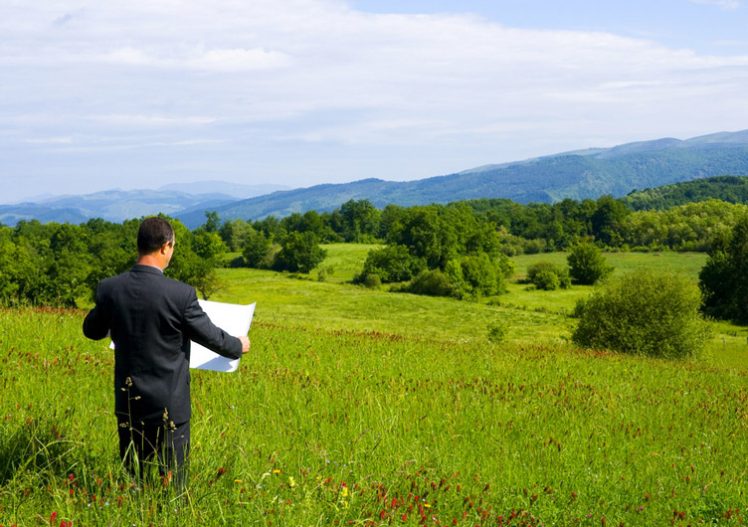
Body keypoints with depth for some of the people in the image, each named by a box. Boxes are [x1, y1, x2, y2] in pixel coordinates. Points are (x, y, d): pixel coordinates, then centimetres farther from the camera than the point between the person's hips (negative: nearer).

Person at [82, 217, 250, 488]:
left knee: (131, 478, 15)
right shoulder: (180, 294, -19)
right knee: (172, 482, 8)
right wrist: (238, 346, 15)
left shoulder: (109, 289, -8)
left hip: (128, 403, 4)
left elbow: (91, 331, 10)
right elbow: (211, 336, -6)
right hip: (169, 405, -4)